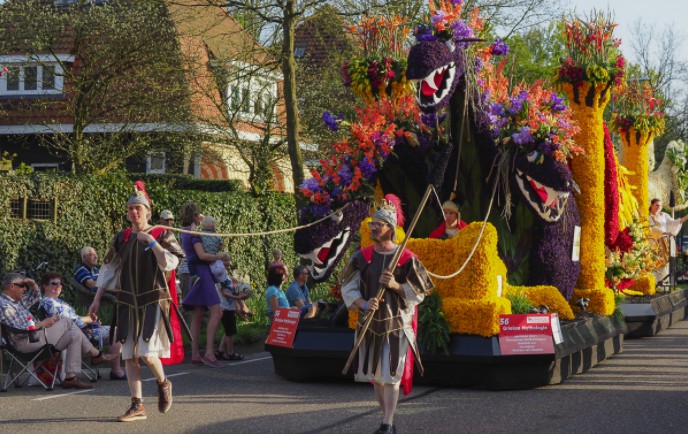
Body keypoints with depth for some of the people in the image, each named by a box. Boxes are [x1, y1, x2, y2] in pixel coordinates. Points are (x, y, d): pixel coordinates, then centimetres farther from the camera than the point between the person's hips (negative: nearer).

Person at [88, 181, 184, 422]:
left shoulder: (161, 235, -2)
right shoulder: (122, 238, 8)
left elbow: (170, 263, -17)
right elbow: (108, 271, 13)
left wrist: (151, 241, -19)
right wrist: (97, 300, 10)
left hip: (153, 301, -4)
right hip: (128, 303, 4)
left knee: (147, 353, -13)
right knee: (129, 355, 1)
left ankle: (163, 384, 17)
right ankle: (137, 405, 7)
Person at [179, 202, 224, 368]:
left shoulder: (185, 233, 17)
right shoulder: (194, 233, -11)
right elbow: (202, 255, -20)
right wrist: (218, 256, -6)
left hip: (194, 274, 10)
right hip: (201, 272, -10)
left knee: (198, 315, 9)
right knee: (216, 312, -14)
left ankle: (195, 356, 8)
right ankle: (209, 353, -21)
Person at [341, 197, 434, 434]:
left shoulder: (406, 258, -6)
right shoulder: (362, 257, 3)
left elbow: (419, 292, -2)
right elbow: (348, 289, 3)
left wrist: (396, 286, -19)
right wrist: (363, 304, -16)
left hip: (397, 324, -4)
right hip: (370, 324, 4)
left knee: (391, 375, -7)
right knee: (376, 375, 11)